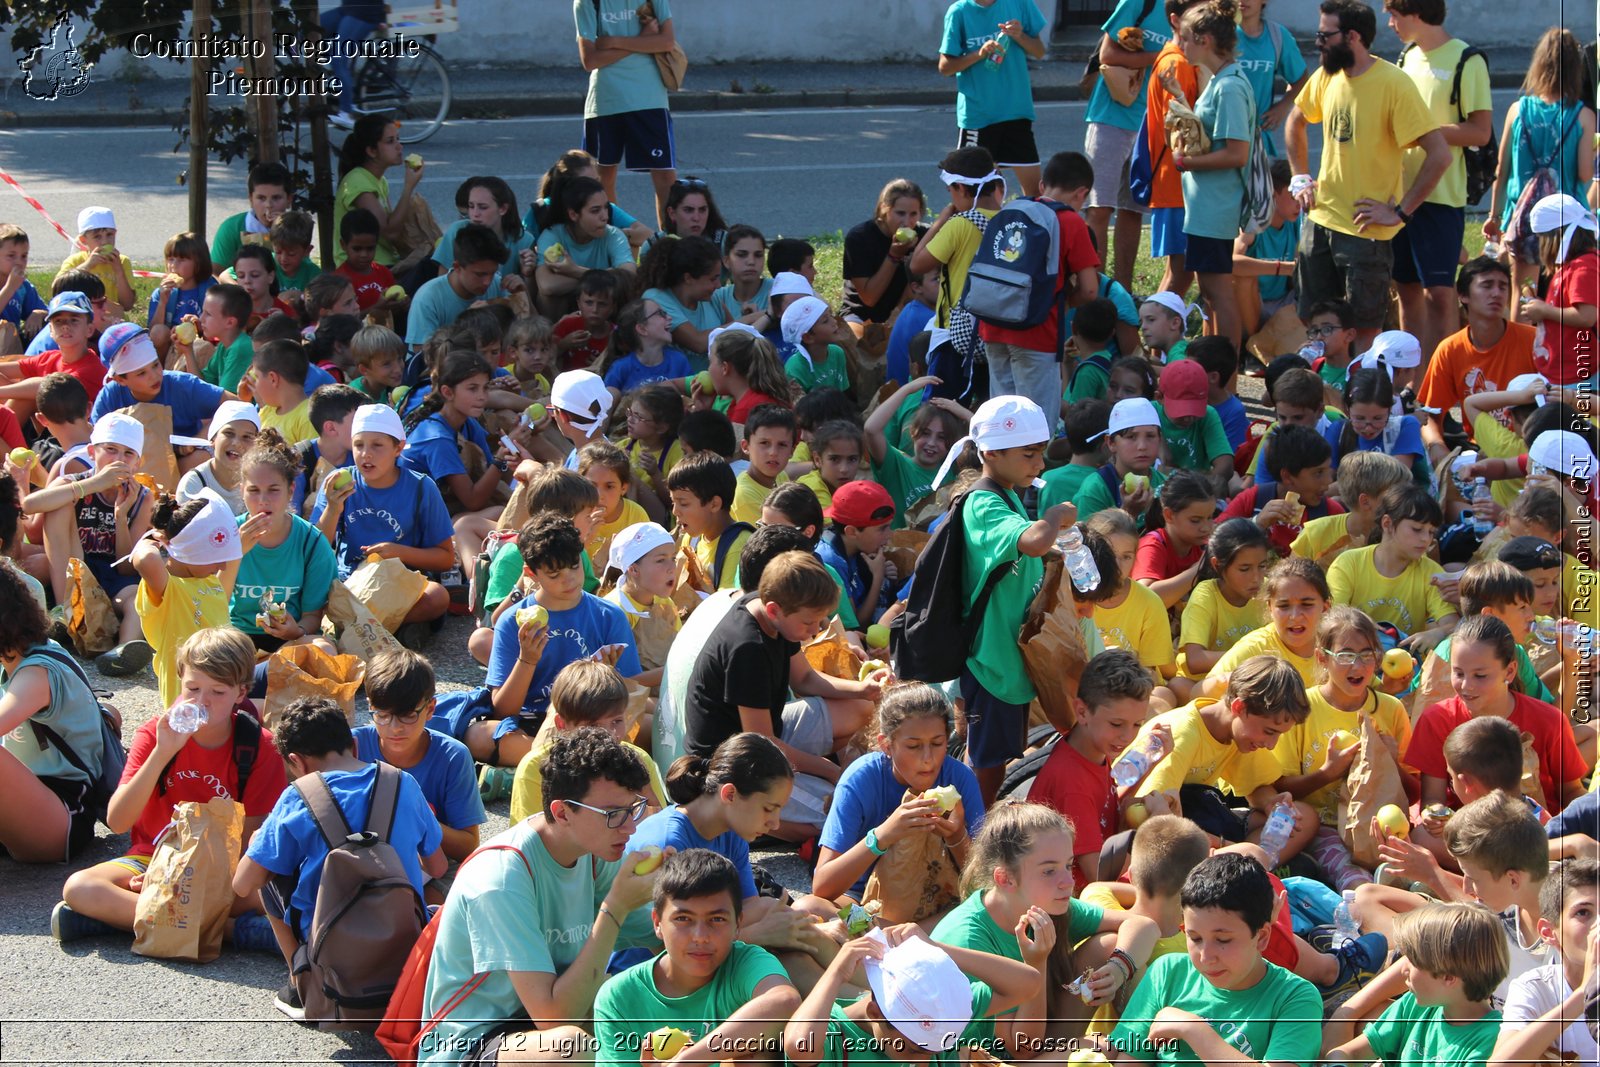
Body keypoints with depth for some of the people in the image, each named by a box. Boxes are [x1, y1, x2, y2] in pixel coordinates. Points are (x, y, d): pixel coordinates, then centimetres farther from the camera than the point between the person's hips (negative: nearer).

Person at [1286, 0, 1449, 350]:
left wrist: (1400, 212, -17)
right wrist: (1300, 178, 15)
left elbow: (1439, 154, -19)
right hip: (1321, 221, 6)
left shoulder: (1393, 84, -16)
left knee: (1365, 331, 0)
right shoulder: (1326, 76, 5)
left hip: (1366, 229, -6)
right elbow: (1295, 122, 26)